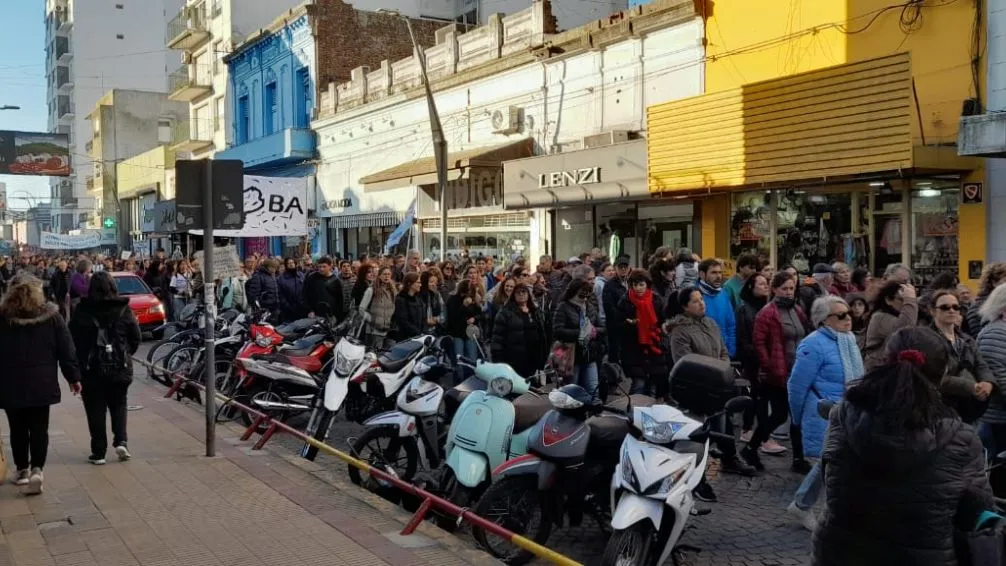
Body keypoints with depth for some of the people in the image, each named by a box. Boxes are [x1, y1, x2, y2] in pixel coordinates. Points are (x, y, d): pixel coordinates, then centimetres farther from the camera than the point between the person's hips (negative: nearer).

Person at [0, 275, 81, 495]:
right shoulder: (51, 316, -1)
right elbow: (66, 349, 0)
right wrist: (73, 377, 6)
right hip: (42, 383, 0)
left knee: (18, 429, 12)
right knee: (39, 429, 5)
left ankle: (22, 470, 22)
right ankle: (37, 469, -8)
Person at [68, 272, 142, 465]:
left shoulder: (82, 311, -7)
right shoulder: (124, 310, -4)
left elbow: (73, 338, -2)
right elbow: (136, 337, 1)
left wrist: (82, 359, 12)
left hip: (91, 368, -1)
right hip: (120, 366, 1)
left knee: (95, 408, 7)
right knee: (118, 404, 16)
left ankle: (98, 452, 7)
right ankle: (120, 441, -1)